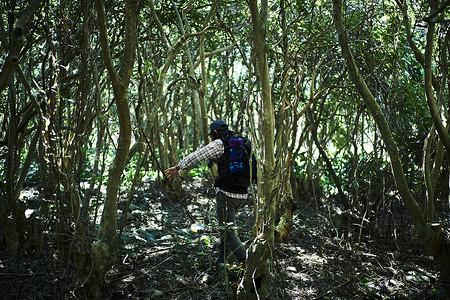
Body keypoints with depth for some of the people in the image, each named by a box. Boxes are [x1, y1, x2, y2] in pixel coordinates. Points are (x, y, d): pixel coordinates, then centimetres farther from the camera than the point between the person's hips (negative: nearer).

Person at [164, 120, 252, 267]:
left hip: (226, 193, -7)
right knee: (227, 227, 22)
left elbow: (196, 156, -4)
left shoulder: (219, 144, -7)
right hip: (242, 194, 8)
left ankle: (247, 264, -5)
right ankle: (222, 260, 26)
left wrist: (178, 167, 6)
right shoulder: (244, 144, 14)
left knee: (227, 231, 0)